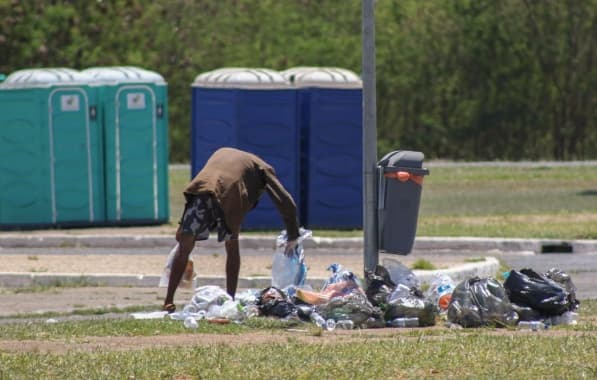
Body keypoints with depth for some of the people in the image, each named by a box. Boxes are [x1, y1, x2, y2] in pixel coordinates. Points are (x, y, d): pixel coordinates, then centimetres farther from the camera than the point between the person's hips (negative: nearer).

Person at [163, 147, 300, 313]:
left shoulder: (222, 152, 41)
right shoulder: (263, 168, 29)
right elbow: (285, 201, 21)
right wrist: (293, 236, 28)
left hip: (200, 190, 2)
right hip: (229, 195, -2)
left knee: (184, 246, 10)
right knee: (232, 247, 21)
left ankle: (168, 301, 6)